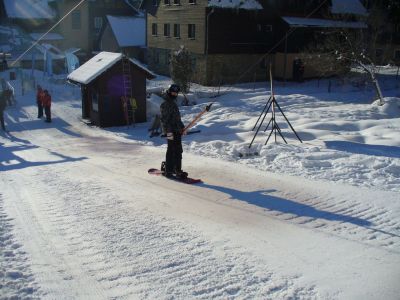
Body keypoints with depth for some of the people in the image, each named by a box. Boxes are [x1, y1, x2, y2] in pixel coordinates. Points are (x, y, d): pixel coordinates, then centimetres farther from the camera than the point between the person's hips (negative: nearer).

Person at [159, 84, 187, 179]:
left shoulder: (173, 103, 20)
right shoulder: (165, 104, -9)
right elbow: (164, 119, -16)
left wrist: (182, 128, 24)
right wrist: (168, 131, -22)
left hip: (177, 131, 9)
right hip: (171, 131, -9)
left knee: (178, 151, 11)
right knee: (171, 151, -6)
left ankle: (177, 170, 18)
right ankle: (168, 170, 0)